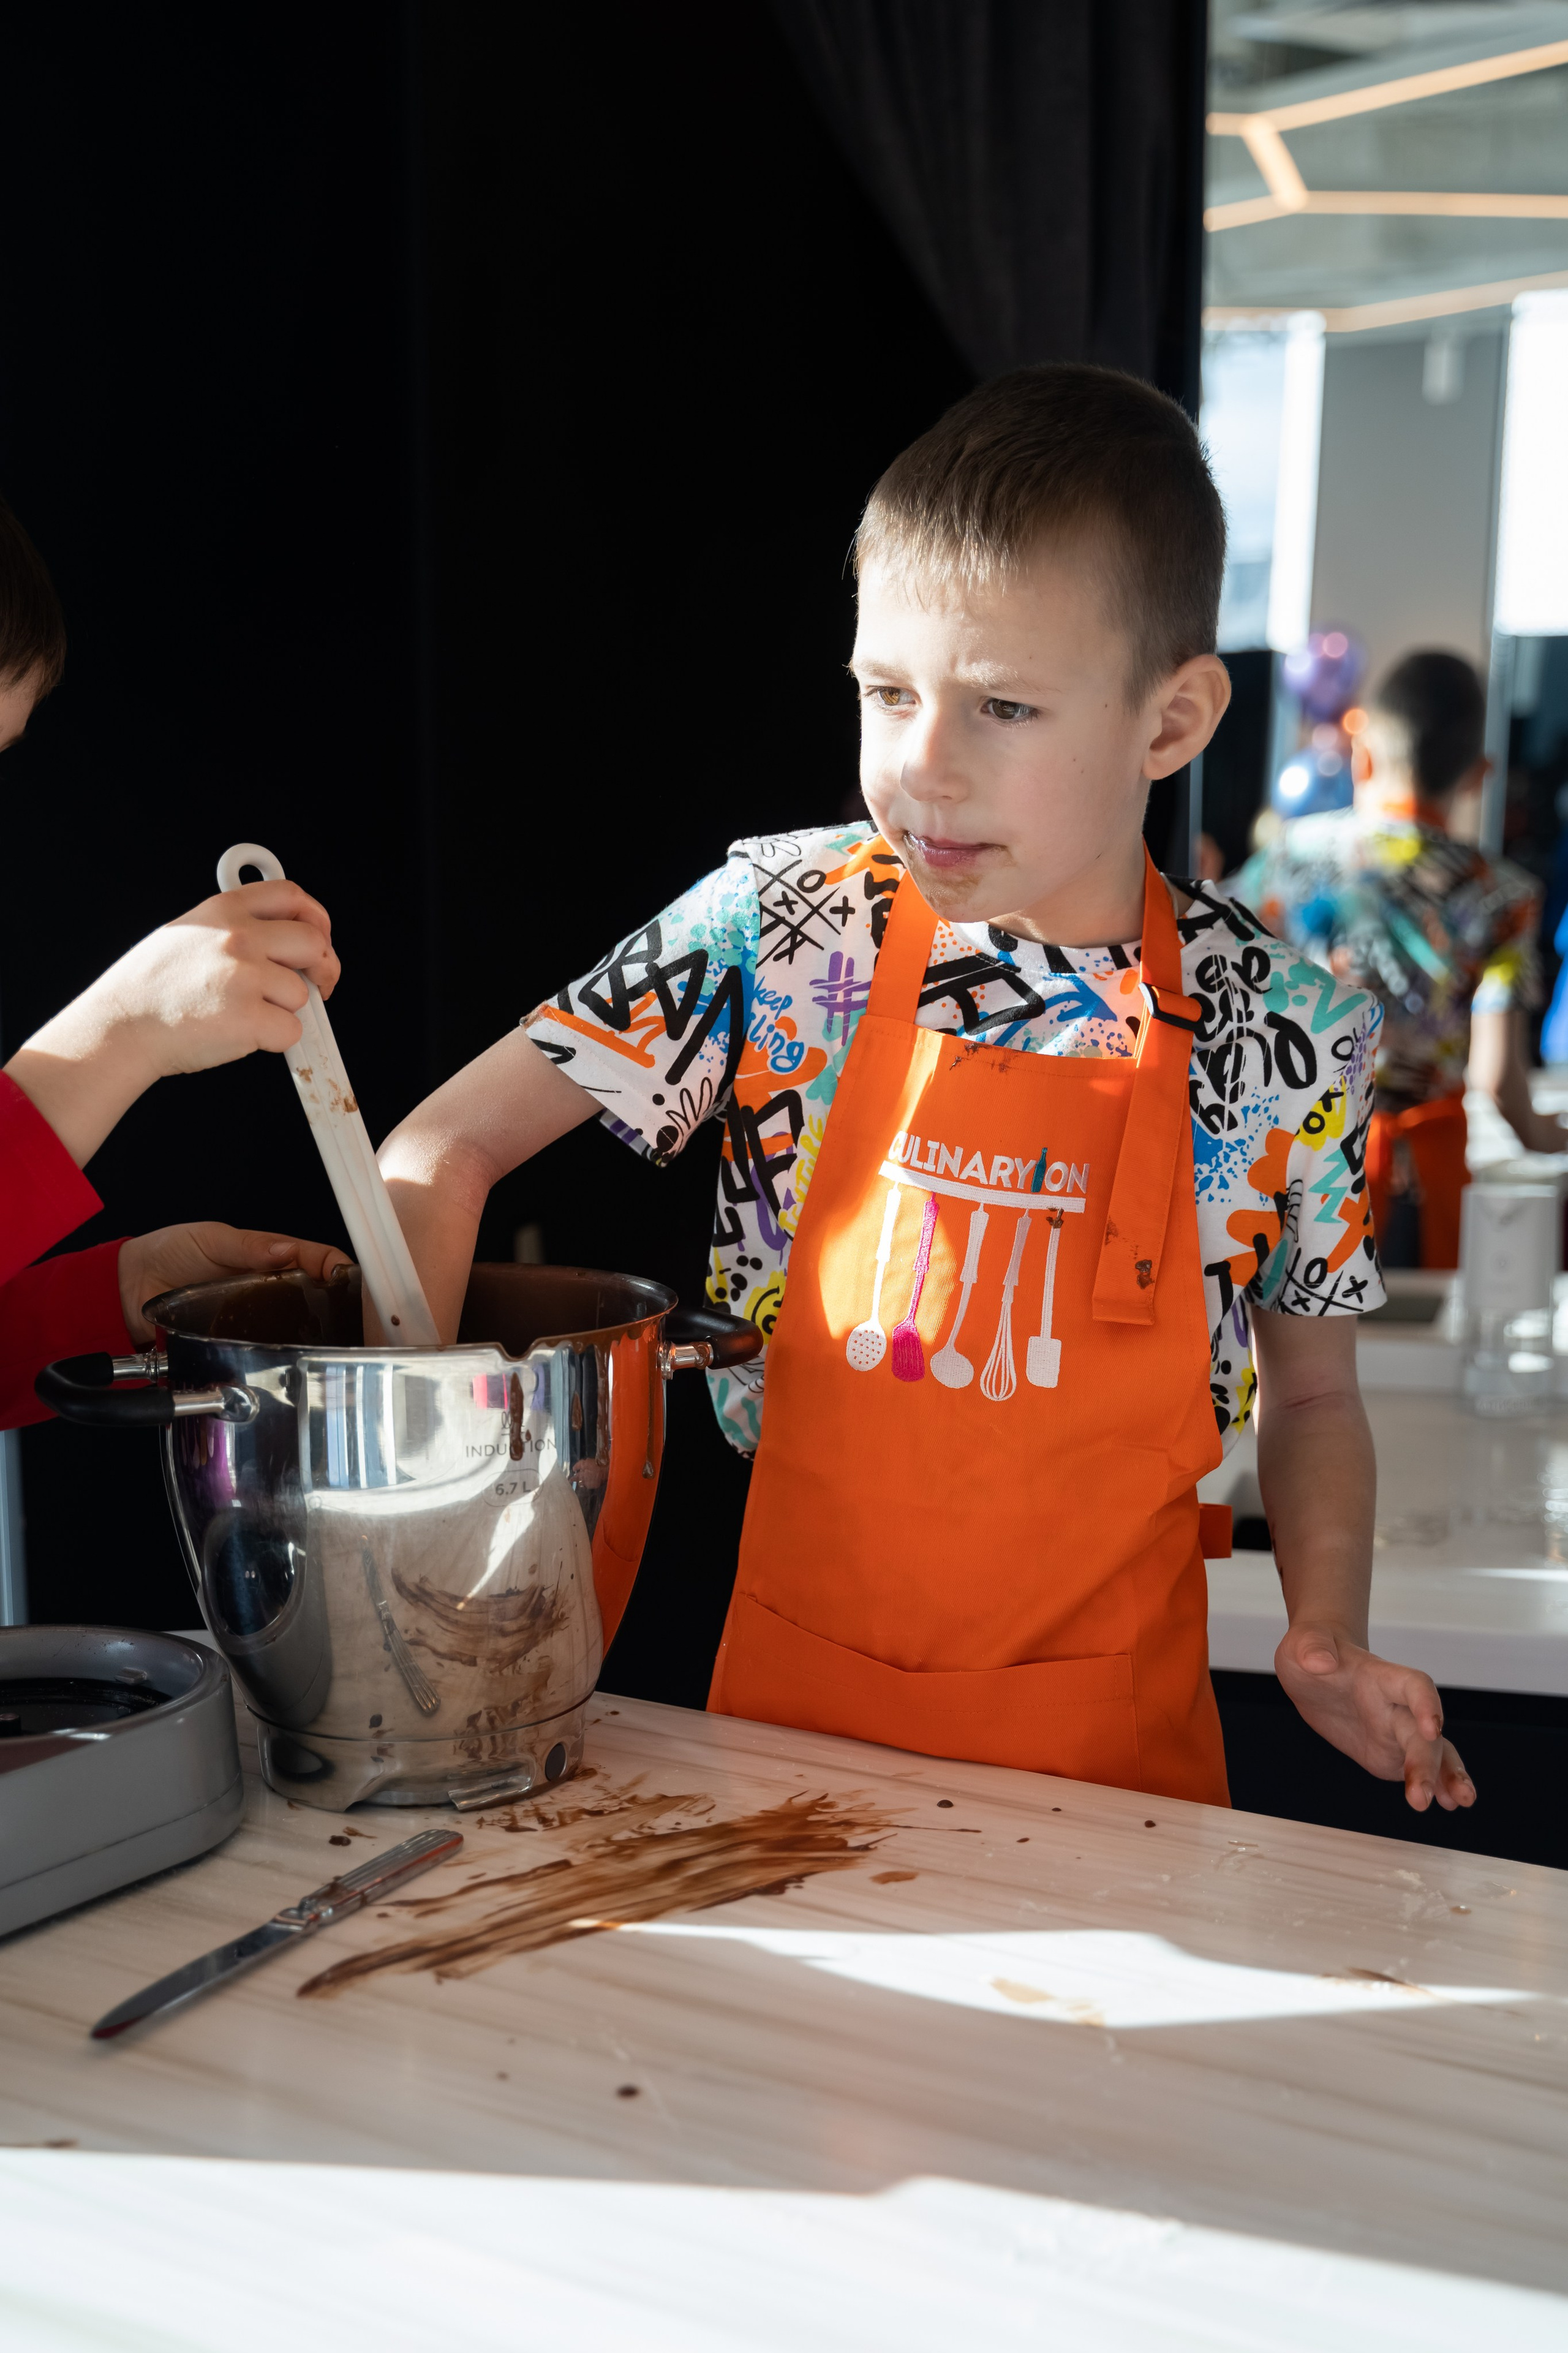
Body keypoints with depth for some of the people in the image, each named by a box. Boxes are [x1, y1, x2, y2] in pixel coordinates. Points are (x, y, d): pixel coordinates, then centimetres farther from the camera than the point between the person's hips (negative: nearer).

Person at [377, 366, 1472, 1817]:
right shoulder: (781, 924, -10)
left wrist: (1328, 1641, -12)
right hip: (789, 1696, 1)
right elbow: (445, 1148, -7)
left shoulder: (1287, 1036, -9)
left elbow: (1313, 1398, 4)